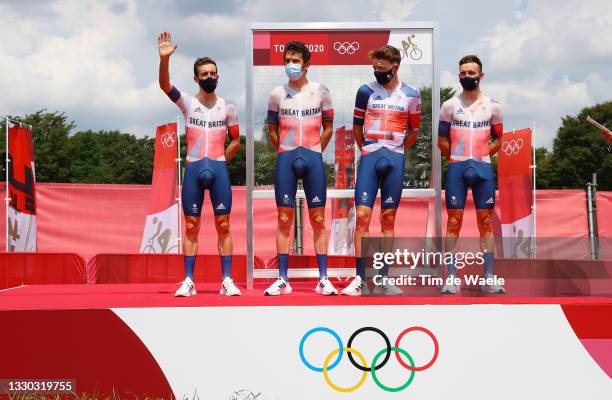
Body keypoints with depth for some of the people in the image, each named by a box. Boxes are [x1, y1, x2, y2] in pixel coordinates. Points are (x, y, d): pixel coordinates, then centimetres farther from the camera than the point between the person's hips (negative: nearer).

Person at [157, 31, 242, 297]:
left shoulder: (227, 107, 7)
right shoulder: (187, 103, 3)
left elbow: (235, 140, 16)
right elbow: (164, 85, -13)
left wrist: (222, 160, 3)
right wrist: (164, 59, -28)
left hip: (219, 169, 1)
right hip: (193, 169, -1)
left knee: (223, 225, 0)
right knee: (191, 226, 2)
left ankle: (227, 280, 3)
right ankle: (188, 281, 6)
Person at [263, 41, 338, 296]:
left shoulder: (320, 91, 3)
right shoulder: (277, 94, 5)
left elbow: (328, 127, 10)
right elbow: (272, 130, 13)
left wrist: (315, 151, 4)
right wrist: (284, 152, 6)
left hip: (313, 158, -1)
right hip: (285, 159, 1)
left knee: (318, 219, 0)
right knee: (284, 218, 0)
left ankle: (323, 279, 4)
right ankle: (282, 279, 4)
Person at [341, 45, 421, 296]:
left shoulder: (410, 95, 4)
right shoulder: (366, 91, 3)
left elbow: (414, 130, 15)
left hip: (395, 160, 1)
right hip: (369, 158, -1)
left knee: (388, 218, 4)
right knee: (363, 215, -8)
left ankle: (382, 280, 9)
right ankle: (360, 279, -6)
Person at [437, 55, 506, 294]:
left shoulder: (492, 106, 8)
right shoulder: (450, 106, 4)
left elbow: (497, 139, 14)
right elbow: (442, 139, 8)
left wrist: (481, 157, 4)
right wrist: (456, 159, 2)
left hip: (483, 168, 1)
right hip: (456, 168, -1)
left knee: (486, 221, 2)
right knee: (454, 220, -3)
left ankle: (489, 278, 4)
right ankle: (451, 278, -2)